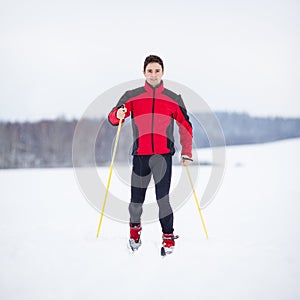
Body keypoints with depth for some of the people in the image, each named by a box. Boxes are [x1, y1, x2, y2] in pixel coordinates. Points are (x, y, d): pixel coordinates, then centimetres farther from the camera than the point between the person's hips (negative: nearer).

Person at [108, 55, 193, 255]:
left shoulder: (173, 99, 7)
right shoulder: (132, 96, 6)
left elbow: (186, 126, 13)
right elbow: (113, 118, 1)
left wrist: (187, 153, 6)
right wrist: (118, 114, -23)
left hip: (164, 155, -1)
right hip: (140, 155, 1)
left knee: (163, 199, -10)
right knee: (137, 200, 8)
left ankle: (169, 236, 7)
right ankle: (135, 229, 36)